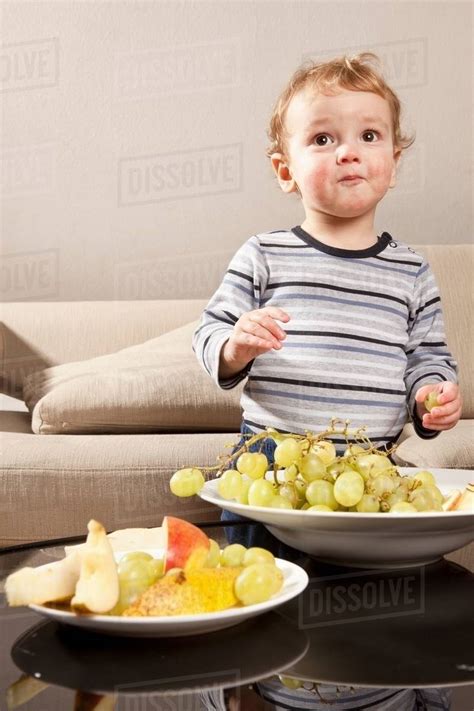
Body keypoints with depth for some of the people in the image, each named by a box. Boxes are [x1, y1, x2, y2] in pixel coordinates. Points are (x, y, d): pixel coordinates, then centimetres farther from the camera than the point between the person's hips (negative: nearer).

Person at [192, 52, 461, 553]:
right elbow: (210, 333, 2)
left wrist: (432, 392, -8)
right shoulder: (264, 256, 0)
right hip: (269, 464, -1)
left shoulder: (412, 272, 6)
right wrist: (236, 348, -19)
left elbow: (428, 355, 13)